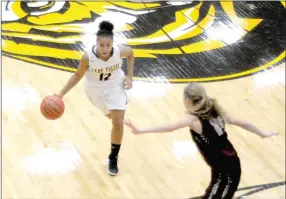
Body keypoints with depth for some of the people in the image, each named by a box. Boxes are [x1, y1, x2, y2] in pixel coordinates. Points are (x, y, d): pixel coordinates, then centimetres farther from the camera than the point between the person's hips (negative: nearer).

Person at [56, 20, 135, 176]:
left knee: (118, 123, -11)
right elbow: (78, 75, -19)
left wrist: (129, 76, -9)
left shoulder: (120, 51, -32)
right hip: (94, 89, 0)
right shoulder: (88, 57, -36)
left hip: (115, 86, 0)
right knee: (111, 115, 27)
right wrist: (61, 94, -26)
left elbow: (131, 52, -6)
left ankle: (113, 158, 7)